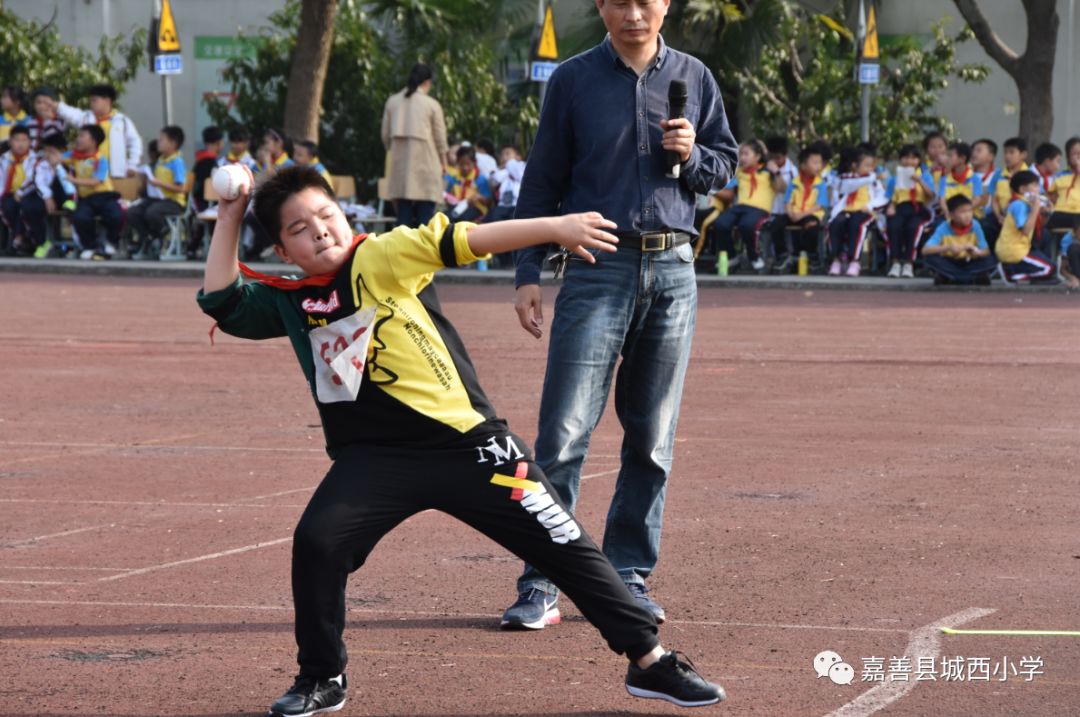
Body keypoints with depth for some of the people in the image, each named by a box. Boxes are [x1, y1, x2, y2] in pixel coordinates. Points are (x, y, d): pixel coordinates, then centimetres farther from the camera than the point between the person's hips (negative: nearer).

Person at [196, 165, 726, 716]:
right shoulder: (289, 302, 7)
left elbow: (457, 240, -17)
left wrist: (555, 228, -24)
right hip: (377, 455, 3)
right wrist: (229, 217, 4)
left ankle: (649, 662, 11)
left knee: (563, 543, -1)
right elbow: (221, 301, 6)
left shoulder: (379, 259, -8)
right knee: (317, 540, -18)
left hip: (469, 444, -3)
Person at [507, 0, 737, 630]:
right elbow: (542, 182, 6)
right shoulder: (573, 80, 4)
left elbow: (725, 167, 16)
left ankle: (629, 577, 15)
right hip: (597, 268, -3)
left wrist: (691, 155, -7)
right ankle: (541, 587, -7)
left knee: (653, 437, 6)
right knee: (564, 432, -10)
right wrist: (528, 273, -1)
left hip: (673, 270, 3)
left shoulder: (694, 79, 10)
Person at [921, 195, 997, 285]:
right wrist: (948, 247, -40)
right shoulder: (944, 229, -16)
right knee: (930, 257, -31)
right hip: (949, 264, -1)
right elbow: (925, 250, -25)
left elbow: (986, 251, -12)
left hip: (969, 264, 1)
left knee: (991, 261, -25)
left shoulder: (975, 226, -12)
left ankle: (950, 277, -25)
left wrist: (977, 252, -36)